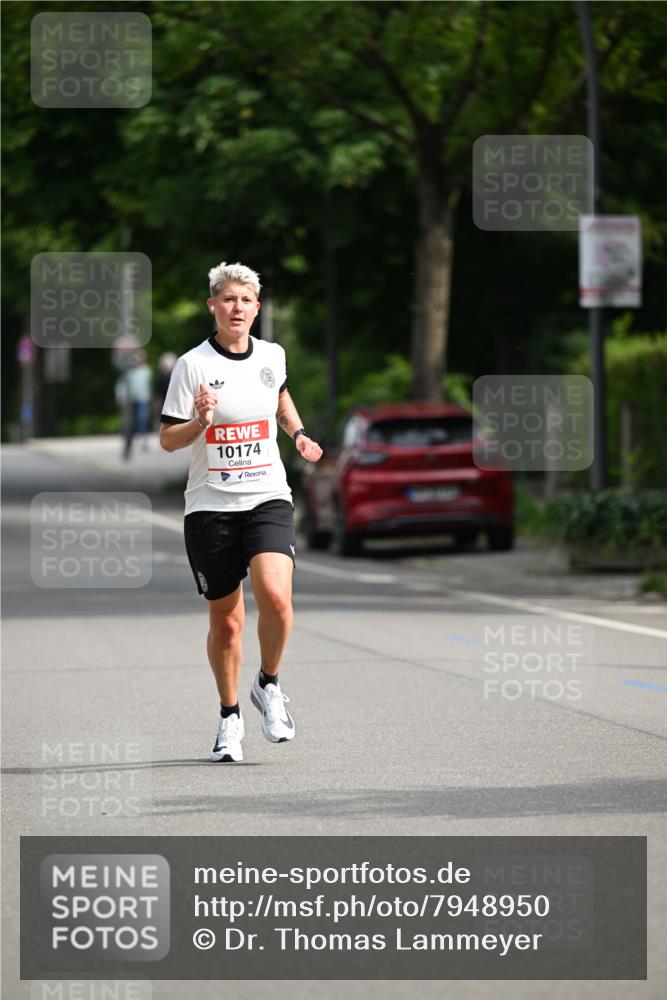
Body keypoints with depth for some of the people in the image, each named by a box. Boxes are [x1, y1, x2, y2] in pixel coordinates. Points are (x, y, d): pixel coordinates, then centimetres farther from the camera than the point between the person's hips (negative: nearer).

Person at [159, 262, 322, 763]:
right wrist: (200, 420, -23)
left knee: (275, 597, -22)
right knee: (225, 621, 4)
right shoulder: (193, 364, -5)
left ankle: (268, 684, 4)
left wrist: (298, 433, 14)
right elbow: (168, 440, -4)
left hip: (268, 499, 1)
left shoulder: (272, 356, 5)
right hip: (210, 505, -1)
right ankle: (230, 717, 25)